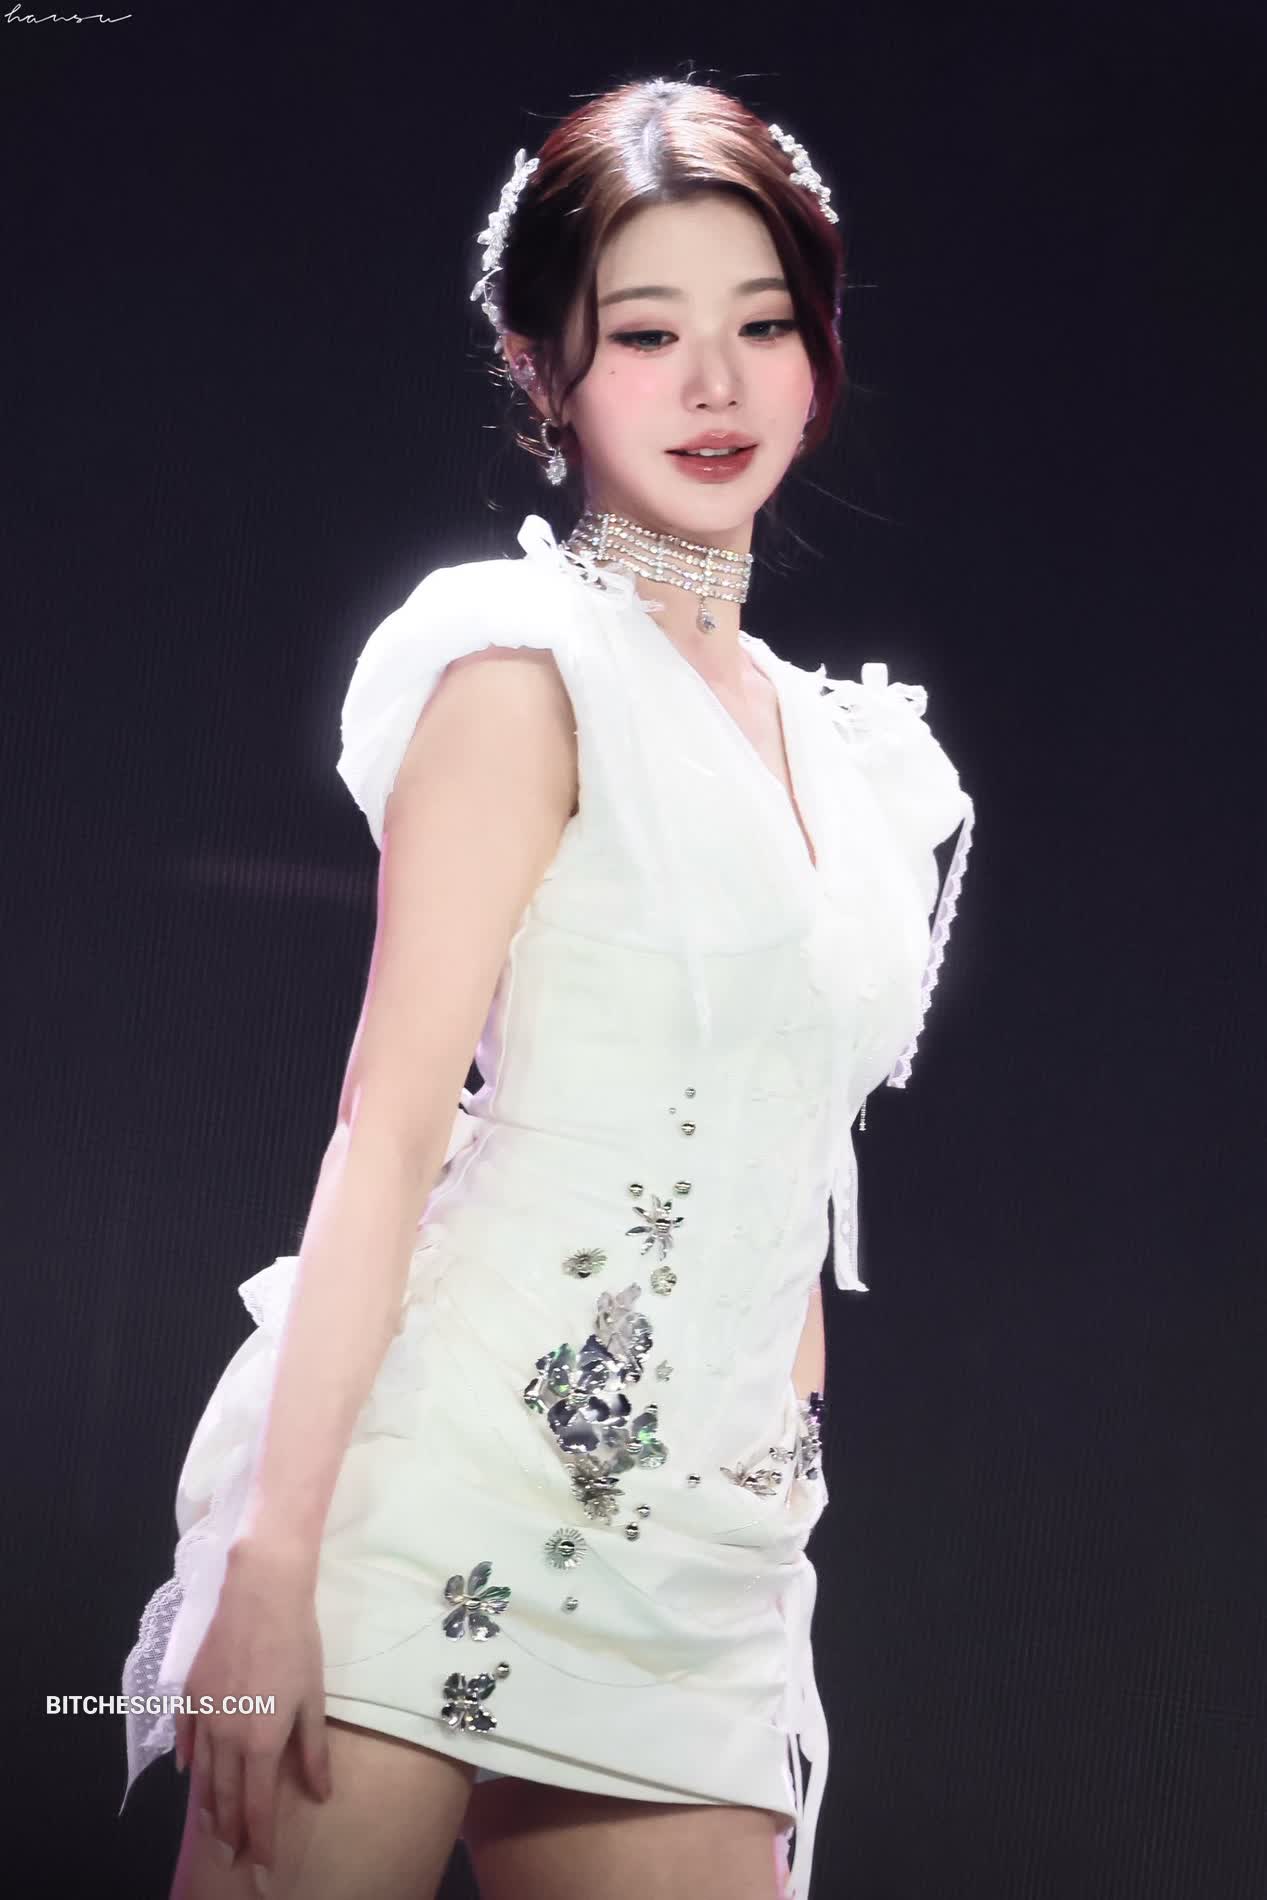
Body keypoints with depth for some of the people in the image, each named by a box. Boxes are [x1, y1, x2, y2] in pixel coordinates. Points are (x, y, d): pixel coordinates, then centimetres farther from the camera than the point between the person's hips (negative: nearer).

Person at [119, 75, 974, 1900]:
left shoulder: (847, 752, 18)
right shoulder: (529, 667, -3)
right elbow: (389, 1117, -10)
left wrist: (782, 1522, 18)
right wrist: (274, 1554, -16)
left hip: (707, 1578, 6)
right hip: (442, 1494, -6)